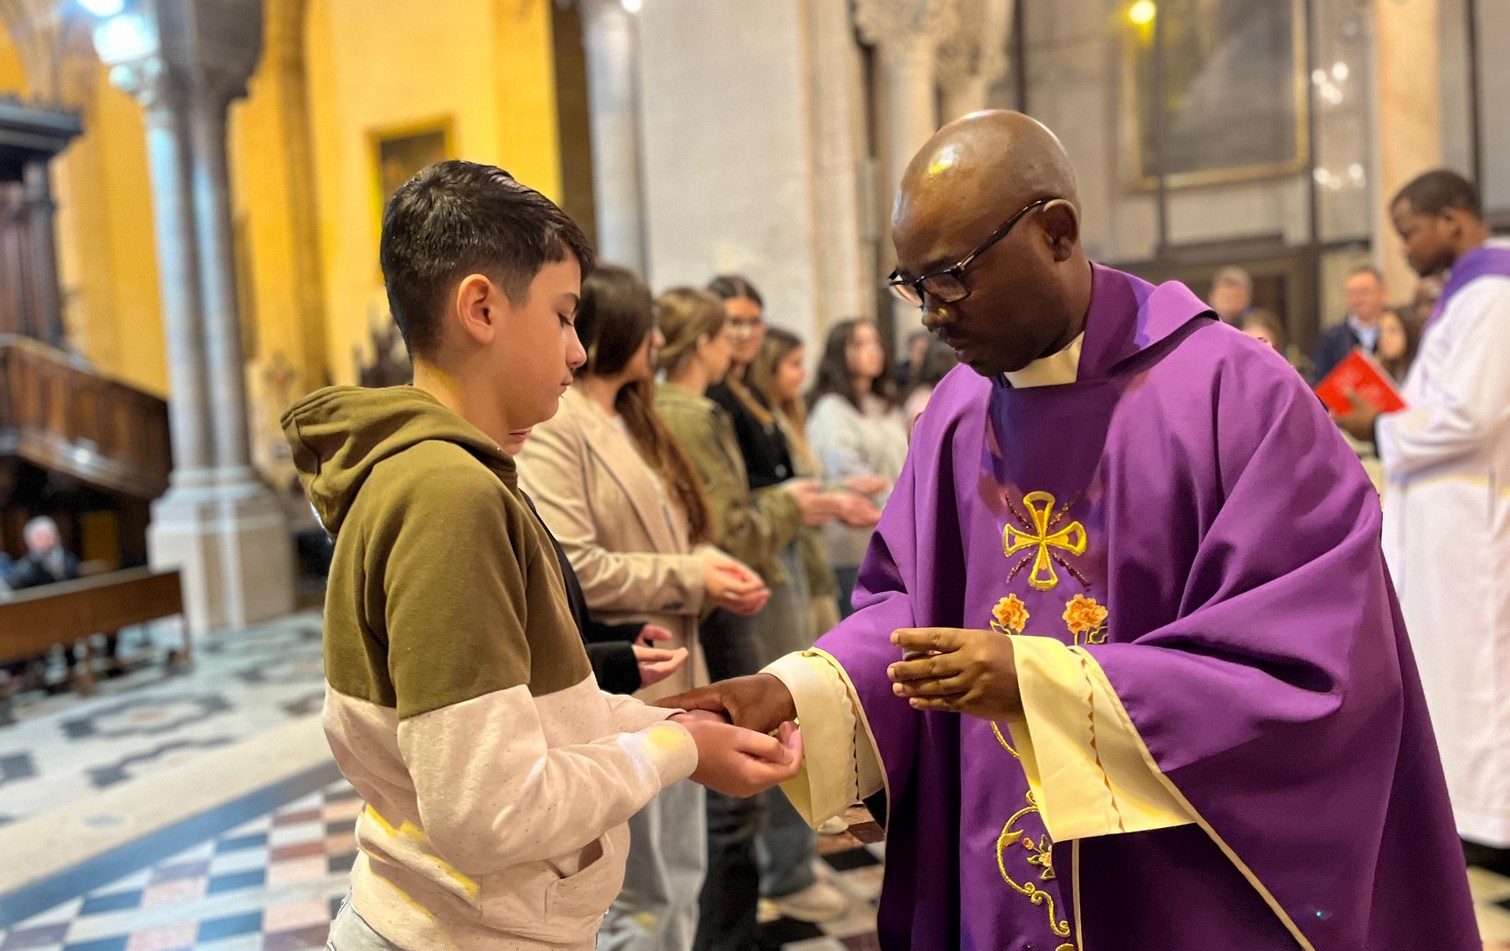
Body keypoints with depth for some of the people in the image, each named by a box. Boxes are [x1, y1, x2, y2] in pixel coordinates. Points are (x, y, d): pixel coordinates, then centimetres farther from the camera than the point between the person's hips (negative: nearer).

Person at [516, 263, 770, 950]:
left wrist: (711, 564, -6)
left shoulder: (631, 421, 14)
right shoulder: (551, 428, -15)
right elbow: (570, 570, -23)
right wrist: (691, 581, -15)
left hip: (669, 683, 9)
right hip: (616, 693, -9)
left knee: (680, 882, 19)